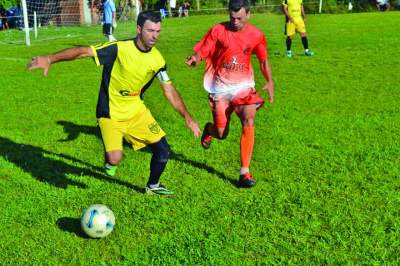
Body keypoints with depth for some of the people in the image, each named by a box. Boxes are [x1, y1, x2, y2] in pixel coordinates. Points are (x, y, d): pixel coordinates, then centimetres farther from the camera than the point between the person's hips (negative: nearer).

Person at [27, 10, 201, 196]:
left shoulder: (157, 59, -6)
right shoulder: (119, 49, -22)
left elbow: (169, 90, 3)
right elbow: (83, 51, -26)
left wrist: (187, 118, 1)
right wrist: (49, 59, -37)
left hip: (136, 110, 5)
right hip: (110, 113, -5)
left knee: (163, 150, 3)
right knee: (115, 159, -23)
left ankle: (153, 186, 33)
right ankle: (109, 161, 18)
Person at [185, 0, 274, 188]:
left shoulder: (256, 35, -2)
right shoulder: (218, 31, -8)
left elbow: (263, 60, 10)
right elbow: (201, 53, -8)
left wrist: (270, 81, -4)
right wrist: (195, 59, -31)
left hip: (244, 86, 1)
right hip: (221, 88, -1)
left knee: (249, 121, -22)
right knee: (221, 134, 1)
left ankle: (244, 173, -13)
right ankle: (209, 129, 43)